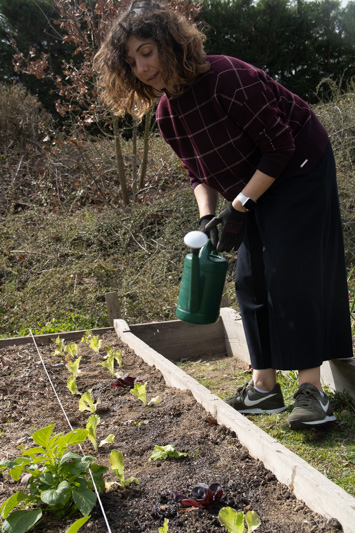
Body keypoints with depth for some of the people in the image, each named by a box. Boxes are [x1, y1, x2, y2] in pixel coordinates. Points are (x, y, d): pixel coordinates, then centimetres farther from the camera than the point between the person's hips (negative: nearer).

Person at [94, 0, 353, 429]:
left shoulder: (228, 78, -28)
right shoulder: (166, 114, -4)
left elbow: (280, 148, -24)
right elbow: (199, 173, 5)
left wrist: (239, 207, -25)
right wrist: (207, 217, -13)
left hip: (299, 170, -7)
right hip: (252, 189, 7)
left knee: (291, 273, -15)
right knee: (251, 281, 2)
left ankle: (311, 389, -10)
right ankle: (264, 386, 9)